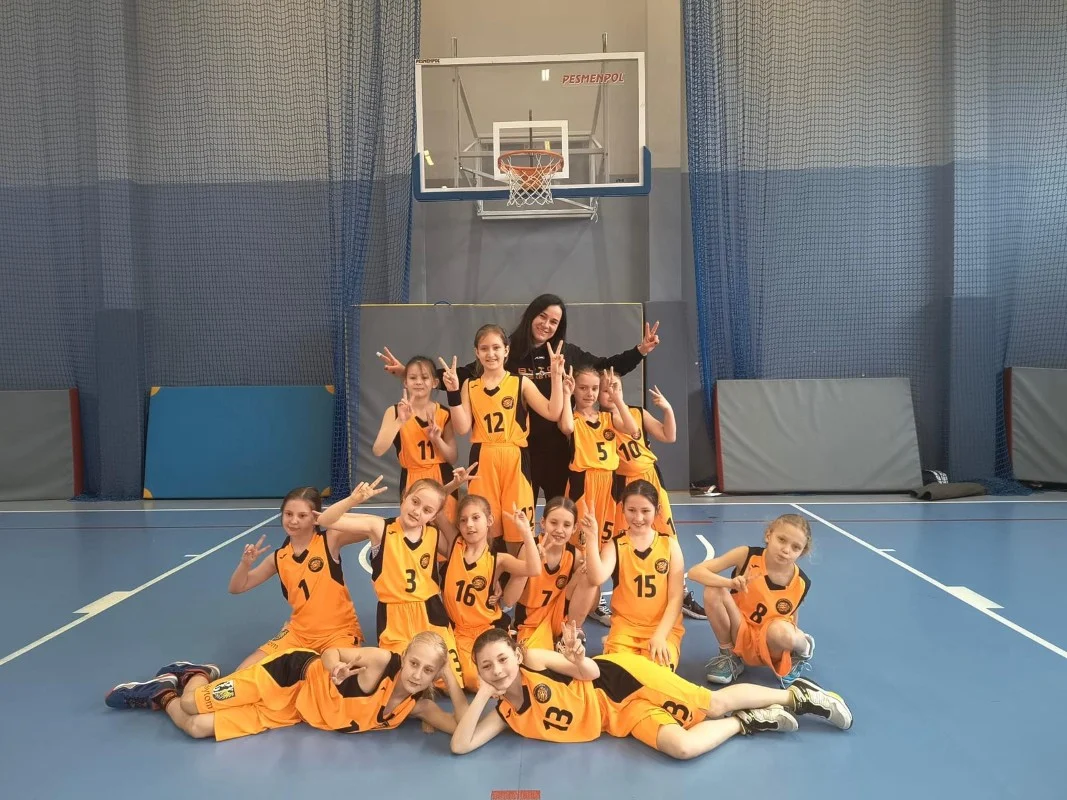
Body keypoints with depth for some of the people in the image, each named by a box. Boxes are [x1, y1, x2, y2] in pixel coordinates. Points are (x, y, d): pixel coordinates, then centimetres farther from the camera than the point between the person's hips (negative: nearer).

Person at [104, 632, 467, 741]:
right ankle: (193, 674, 32)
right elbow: (331, 652, -12)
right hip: (294, 675, -3)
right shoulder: (382, 662, -26)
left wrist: (452, 682, -27)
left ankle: (164, 696, 33)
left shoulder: (416, 706, -14)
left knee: (197, 728, 1)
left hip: (294, 712, 4)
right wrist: (335, 666, -33)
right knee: (191, 706, -5)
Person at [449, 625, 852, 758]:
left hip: (622, 678, -4)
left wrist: (578, 661, -45)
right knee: (680, 745, -16)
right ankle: (746, 723, 9)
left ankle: (797, 695, 15)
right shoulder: (507, 714, -4)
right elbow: (460, 745, -11)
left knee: (714, 703, -9)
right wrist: (481, 696, -23)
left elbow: (592, 672, -21)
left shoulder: (534, 662, -17)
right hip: (622, 717, 4)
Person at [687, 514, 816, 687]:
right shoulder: (747, 555, -18)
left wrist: (797, 641, -7)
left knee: (782, 631, -38)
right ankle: (729, 655, -3)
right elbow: (695, 572, -25)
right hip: (740, 635, 1)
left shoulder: (801, 583, -14)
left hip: (768, 645, -1)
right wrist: (730, 583, -39)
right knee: (713, 591, -27)